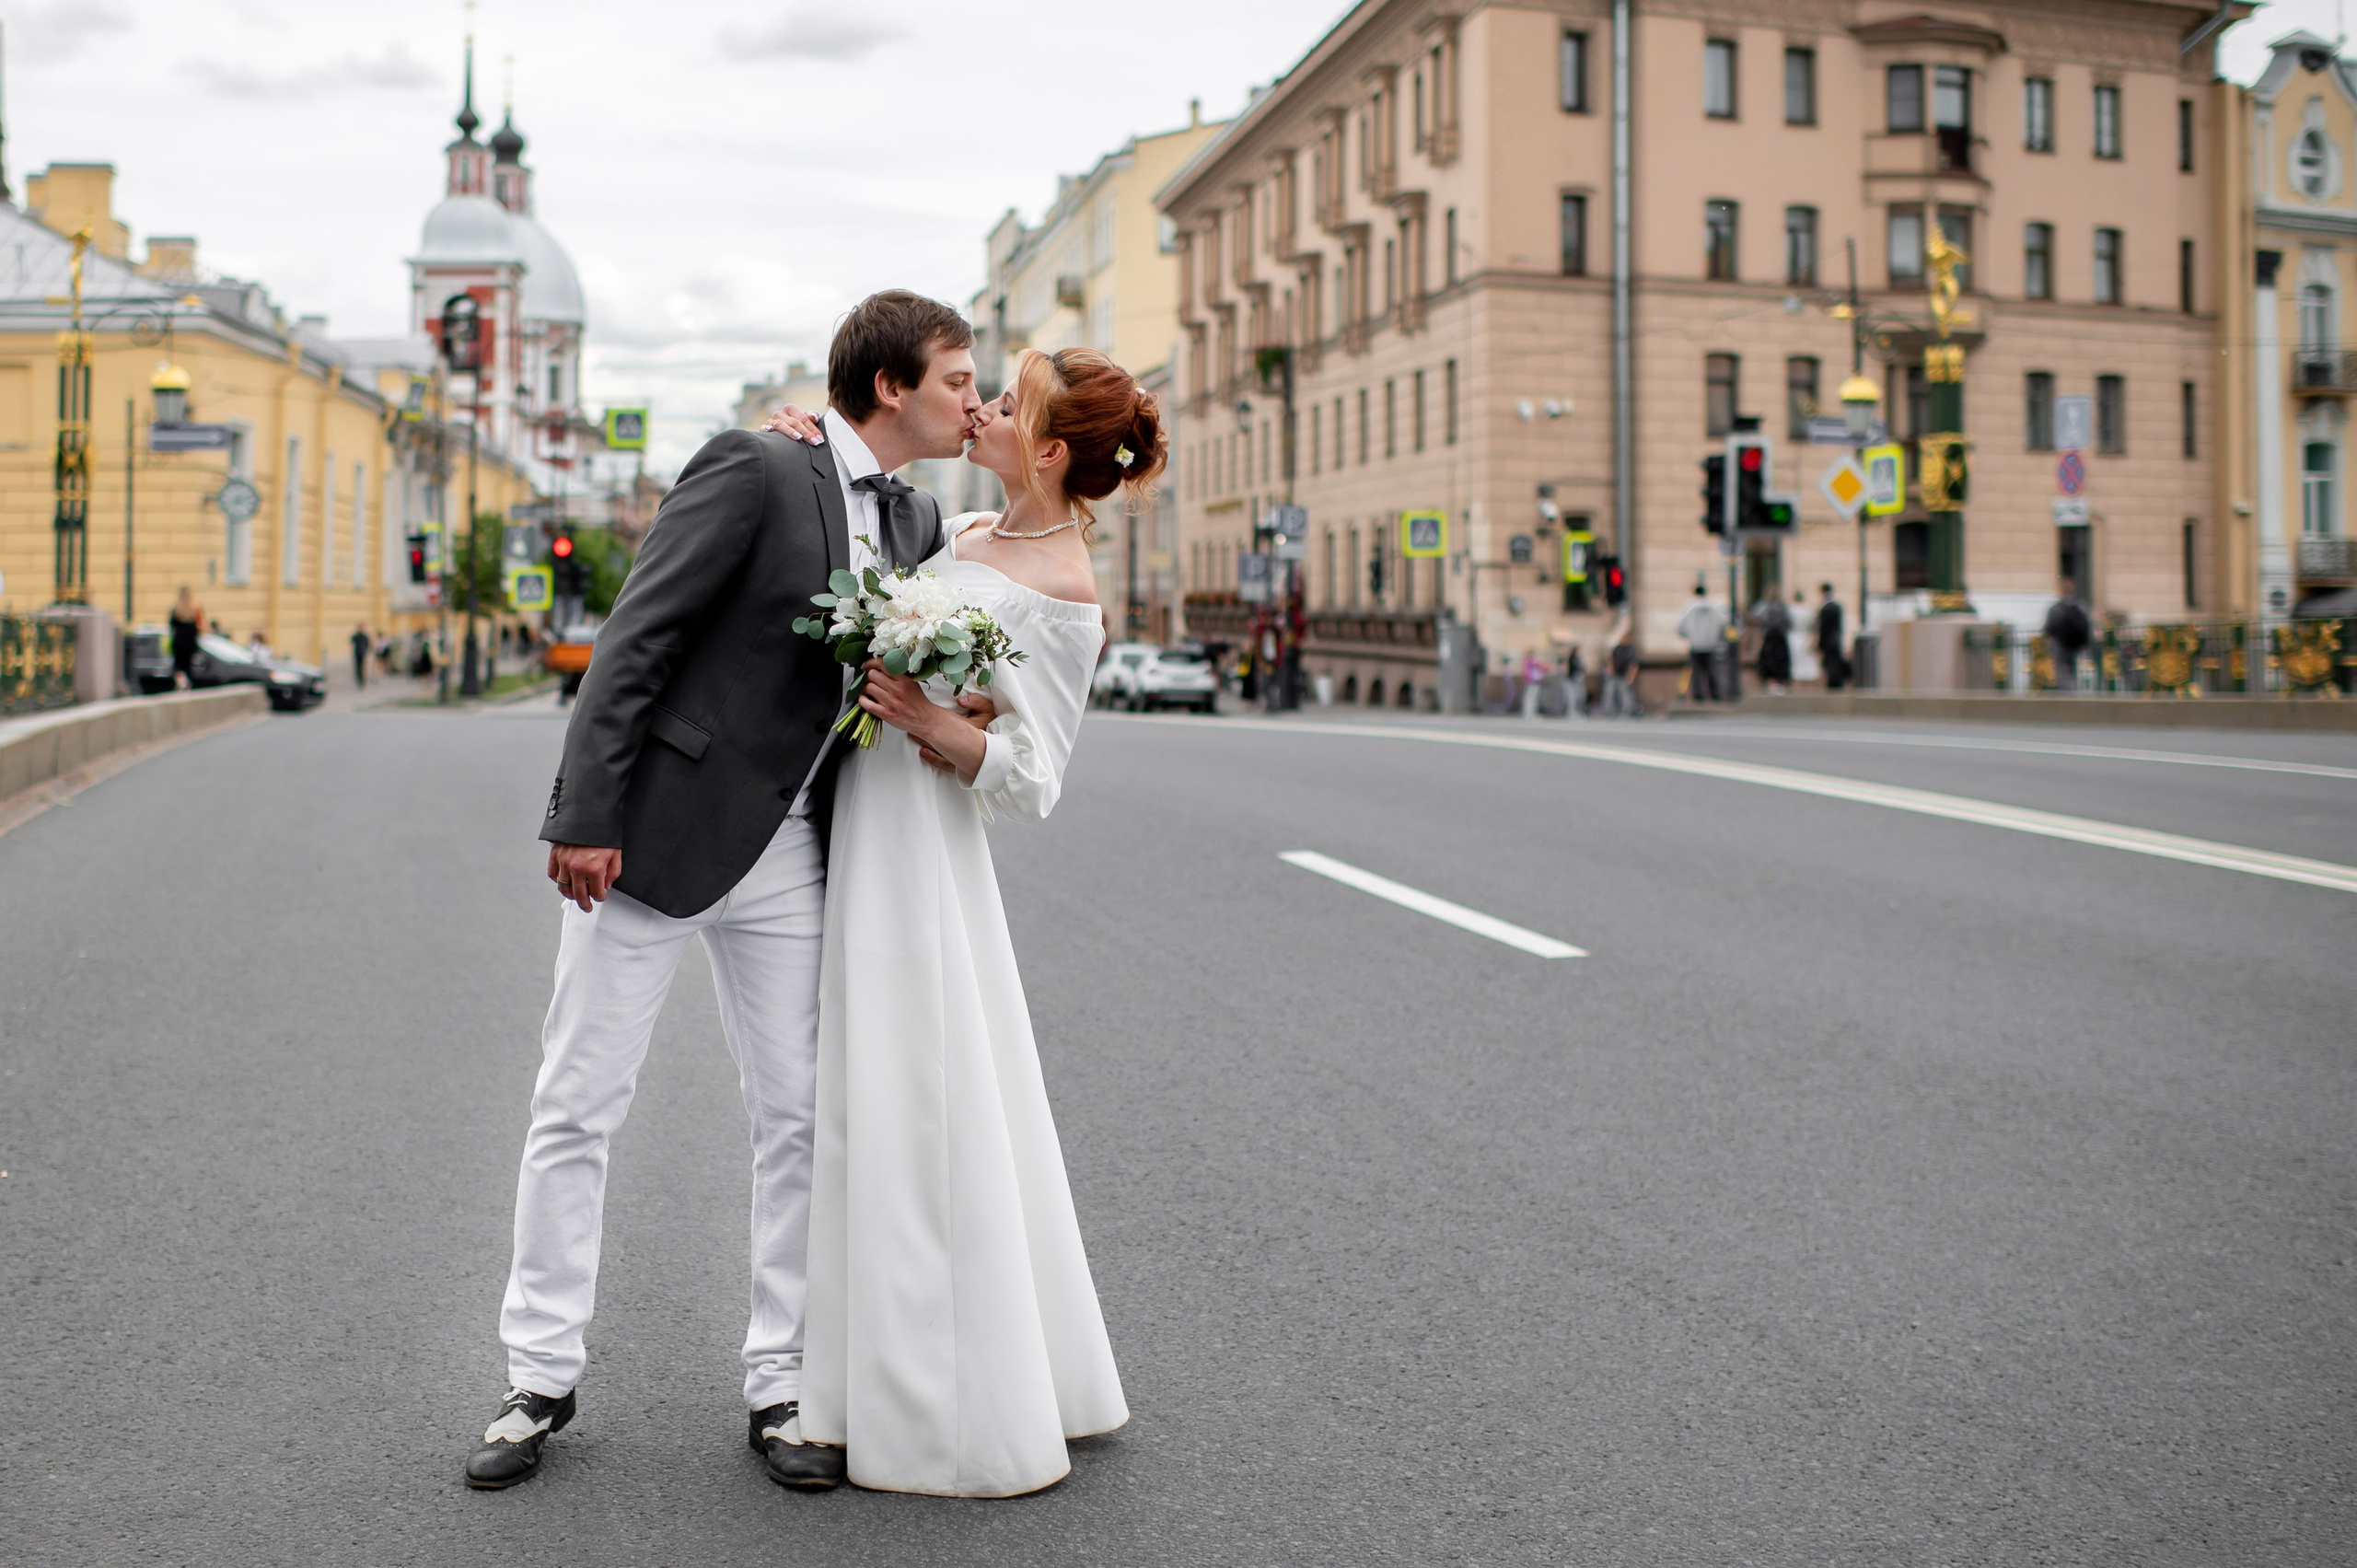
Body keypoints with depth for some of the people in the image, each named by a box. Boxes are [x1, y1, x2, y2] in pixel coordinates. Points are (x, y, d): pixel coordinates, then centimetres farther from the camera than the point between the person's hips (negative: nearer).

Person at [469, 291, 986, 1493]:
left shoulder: (916, 522, 9)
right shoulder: (752, 468, -12)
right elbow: (634, 641, -15)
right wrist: (583, 817, -20)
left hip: (788, 854, 6)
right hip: (654, 831, -6)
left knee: (798, 1116, 6)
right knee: (576, 1109, 3)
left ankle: (779, 1384, 17)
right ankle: (541, 1378, 16)